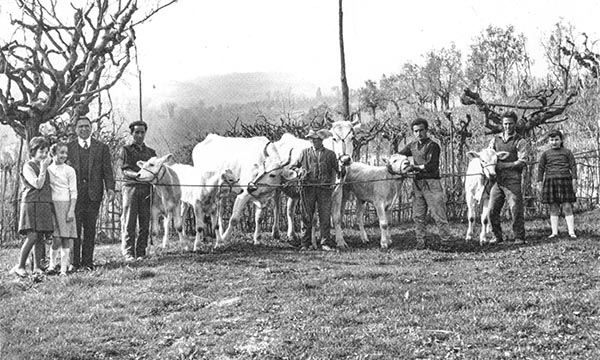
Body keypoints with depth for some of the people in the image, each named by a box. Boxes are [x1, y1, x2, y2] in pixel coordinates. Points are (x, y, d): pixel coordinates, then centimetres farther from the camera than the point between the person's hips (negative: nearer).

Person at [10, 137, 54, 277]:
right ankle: (20, 266, -6)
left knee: (40, 238, 4)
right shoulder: (28, 166, -5)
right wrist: (43, 168, -11)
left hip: (44, 205, 7)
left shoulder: (43, 167, 18)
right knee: (32, 236, -15)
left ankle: (37, 267, 7)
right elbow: (38, 184, -15)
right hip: (31, 204, -7)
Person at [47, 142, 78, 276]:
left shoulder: (69, 170, 4)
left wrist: (71, 210, -7)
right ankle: (52, 264, 9)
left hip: (66, 205, 0)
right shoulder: (47, 169, 6)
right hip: (52, 205, 0)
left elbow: (73, 192, 1)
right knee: (56, 238, -8)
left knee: (66, 238, -3)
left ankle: (64, 267, 3)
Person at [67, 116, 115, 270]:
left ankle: (87, 262, 9)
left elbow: (107, 170, 5)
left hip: (93, 193, 1)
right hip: (74, 193, 0)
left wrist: (110, 188, -8)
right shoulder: (68, 147, 10)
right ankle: (74, 262, 3)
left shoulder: (102, 148, 10)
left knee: (90, 229, 3)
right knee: (74, 228, -2)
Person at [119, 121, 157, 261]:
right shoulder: (126, 150, 10)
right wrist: (139, 174, -20)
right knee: (129, 222, -5)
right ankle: (128, 253, -3)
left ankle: (141, 252, 5)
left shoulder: (151, 152, 22)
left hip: (147, 188, 3)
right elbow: (125, 170, -2)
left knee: (145, 223, 0)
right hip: (131, 187, -3)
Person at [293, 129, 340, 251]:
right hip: (308, 187, 1)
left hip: (325, 188, 0)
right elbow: (294, 166, 18)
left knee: (325, 216, -2)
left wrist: (332, 183, -2)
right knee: (307, 216, 1)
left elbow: (336, 170, 14)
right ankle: (305, 244, 6)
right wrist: (300, 171, -4)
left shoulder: (330, 154, 11)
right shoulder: (305, 152, 13)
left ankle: (326, 243, 5)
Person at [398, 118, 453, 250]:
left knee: (438, 214, -6)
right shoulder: (413, 146, 13)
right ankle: (420, 241, 13)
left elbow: (432, 166, -15)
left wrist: (415, 167, -13)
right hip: (417, 183, 6)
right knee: (418, 215, 6)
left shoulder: (432, 146, -8)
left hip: (431, 183, -6)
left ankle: (446, 241, -1)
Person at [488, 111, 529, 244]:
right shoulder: (495, 140, 18)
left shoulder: (520, 142, 4)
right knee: (492, 209, -1)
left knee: (516, 209, -8)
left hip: (512, 180, -4)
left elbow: (522, 162, -6)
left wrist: (503, 165, -12)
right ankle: (497, 236, 10)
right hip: (496, 180, 4)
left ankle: (519, 237, 0)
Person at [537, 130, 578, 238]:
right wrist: (540, 181, 4)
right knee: (553, 208, 2)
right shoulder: (545, 154, 14)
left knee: (567, 207, -6)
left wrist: (574, 179, -2)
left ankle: (571, 232, -4)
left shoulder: (567, 152, 11)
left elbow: (573, 166, 8)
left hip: (565, 180, -1)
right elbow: (541, 168, 12)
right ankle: (554, 232, 4)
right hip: (550, 181, 1)